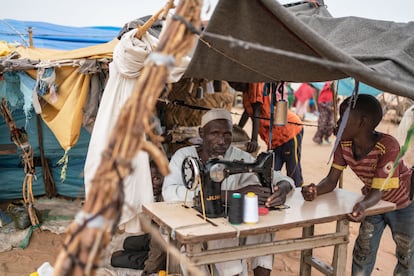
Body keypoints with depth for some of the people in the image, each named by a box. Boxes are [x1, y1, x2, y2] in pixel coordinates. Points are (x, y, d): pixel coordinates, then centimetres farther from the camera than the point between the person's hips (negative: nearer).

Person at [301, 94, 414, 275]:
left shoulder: (388, 146, -36)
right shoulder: (344, 144, -18)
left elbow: (379, 190, -36)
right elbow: (331, 180, -18)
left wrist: (363, 205, -57)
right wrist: (315, 191, -40)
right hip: (375, 202, 5)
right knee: (363, 251, 12)